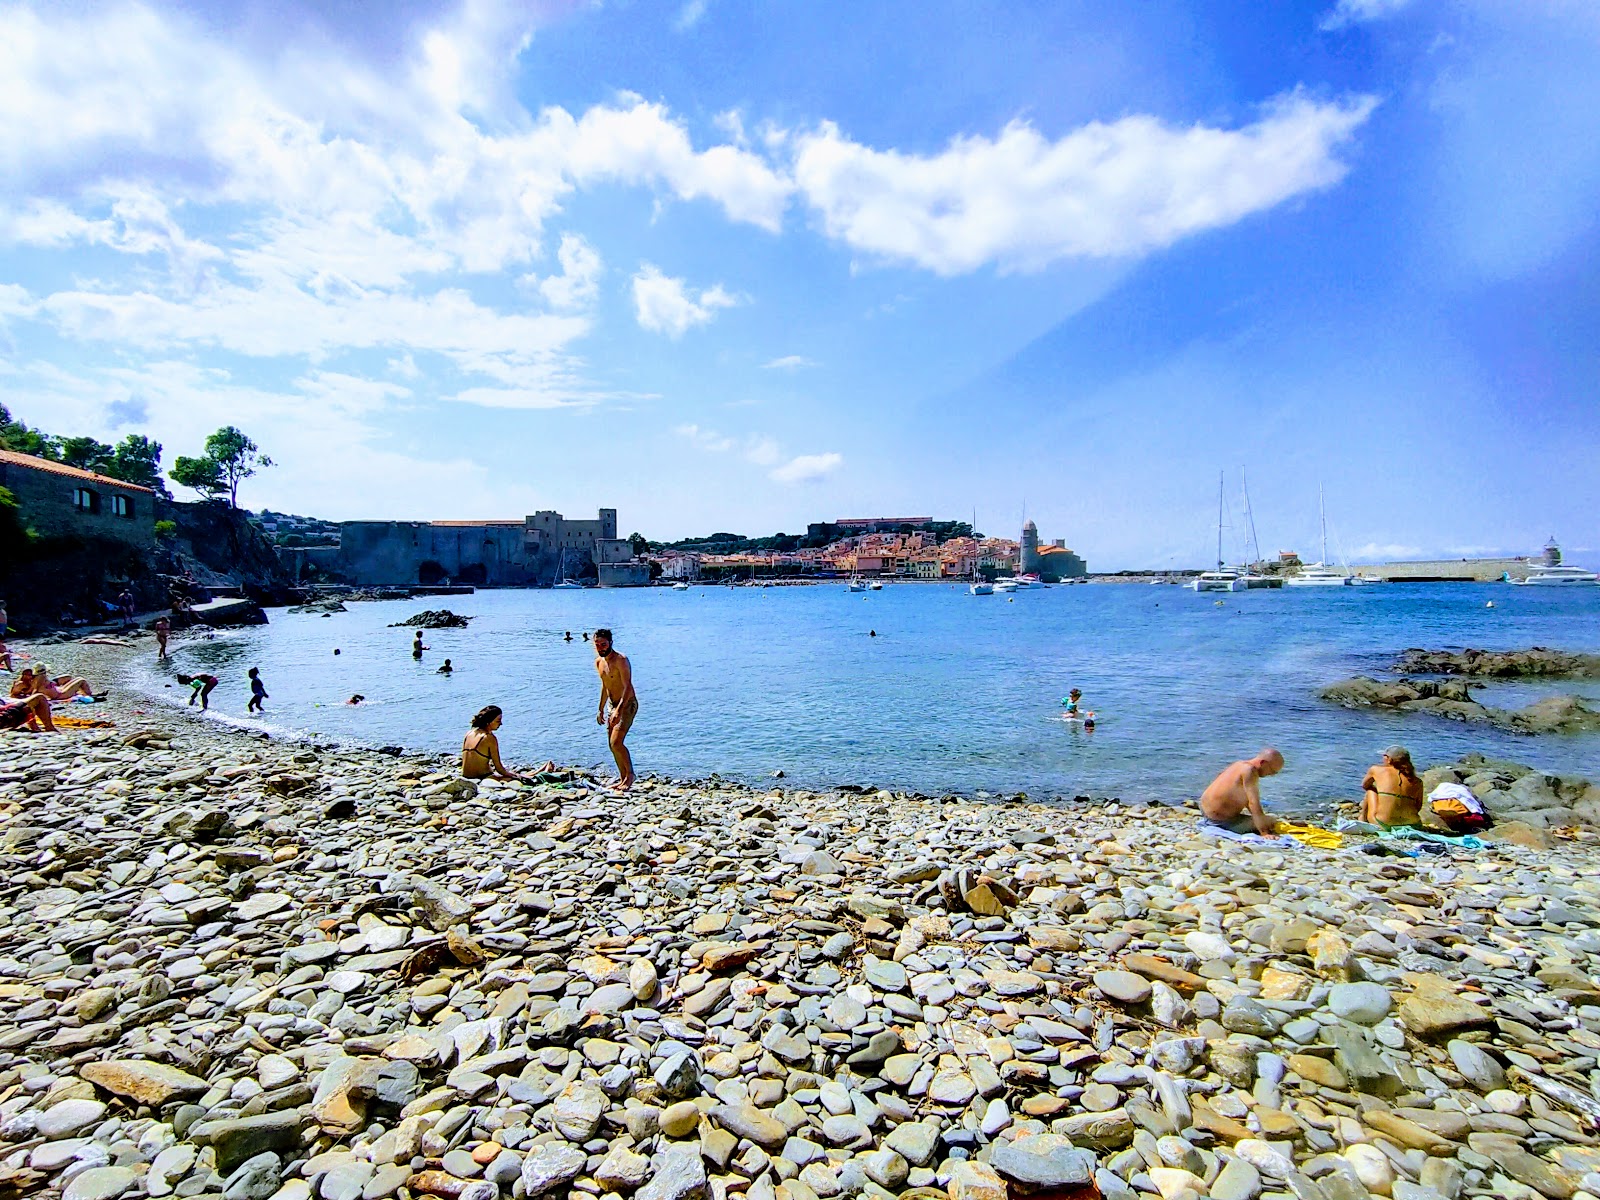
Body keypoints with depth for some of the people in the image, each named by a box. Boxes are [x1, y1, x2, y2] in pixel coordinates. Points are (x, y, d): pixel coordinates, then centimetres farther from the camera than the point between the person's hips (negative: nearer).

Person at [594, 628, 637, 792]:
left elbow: (628, 687, -25)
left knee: (616, 742, -18)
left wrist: (618, 710, -33)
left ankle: (630, 774, 0)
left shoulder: (621, 660, -19)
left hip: (627, 705, -8)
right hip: (613, 706, 8)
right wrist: (601, 709, 20)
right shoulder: (598, 662, 7)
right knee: (613, 745, 8)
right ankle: (623, 778, 20)